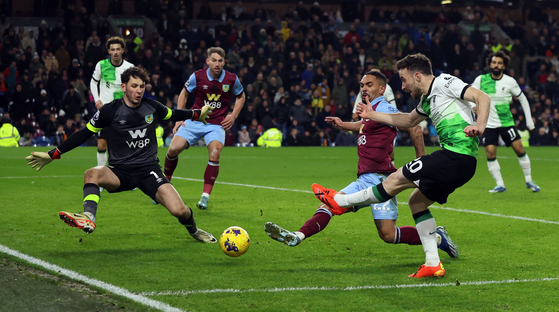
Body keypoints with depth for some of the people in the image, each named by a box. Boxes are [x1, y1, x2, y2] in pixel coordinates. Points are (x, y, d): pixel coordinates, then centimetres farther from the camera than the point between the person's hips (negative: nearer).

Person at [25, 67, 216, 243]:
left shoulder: (153, 108, 3)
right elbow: (84, 134, 2)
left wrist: (197, 114, 34)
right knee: (92, 173, -35)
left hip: (149, 169, 1)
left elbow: (173, 114, 26)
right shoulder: (110, 111, -4)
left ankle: (193, 230, 17)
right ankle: (88, 219, -53)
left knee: (179, 211, -18)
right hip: (120, 171, -1)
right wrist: (52, 155, -1)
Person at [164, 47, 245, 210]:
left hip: (217, 124, -1)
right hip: (194, 121, 1)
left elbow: (241, 96, 15)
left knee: (215, 153, -26)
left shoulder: (232, 79, -5)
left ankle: (205, 196, -16)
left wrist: (233, 116, 2)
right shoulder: (197, 76, -6)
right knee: (174, 149, -15)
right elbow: (184, 94, 10)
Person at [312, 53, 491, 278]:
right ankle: (433, 264, 11)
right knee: (416, 201, 15)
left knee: (397, 180, -2)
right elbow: (409, 120, 40)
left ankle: (340, 201, 10)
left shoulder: (444, 83, -6)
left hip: (456, 156, -10)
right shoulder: (427, 99, 21)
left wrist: (479, 126, -31)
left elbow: (482, 97, -15)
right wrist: (373, 115, 40)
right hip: (461, 164, 10)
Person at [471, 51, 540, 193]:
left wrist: (529, 119, 5)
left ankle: (528, 181, 10)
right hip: (488, 124, 0)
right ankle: (500, 185, 2)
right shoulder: (481, 80, -6)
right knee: (490, 154, -9)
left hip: (506, 122, 0)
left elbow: (522, 99, 7)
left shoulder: (510, 81, -4)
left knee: (519, 149, -6)